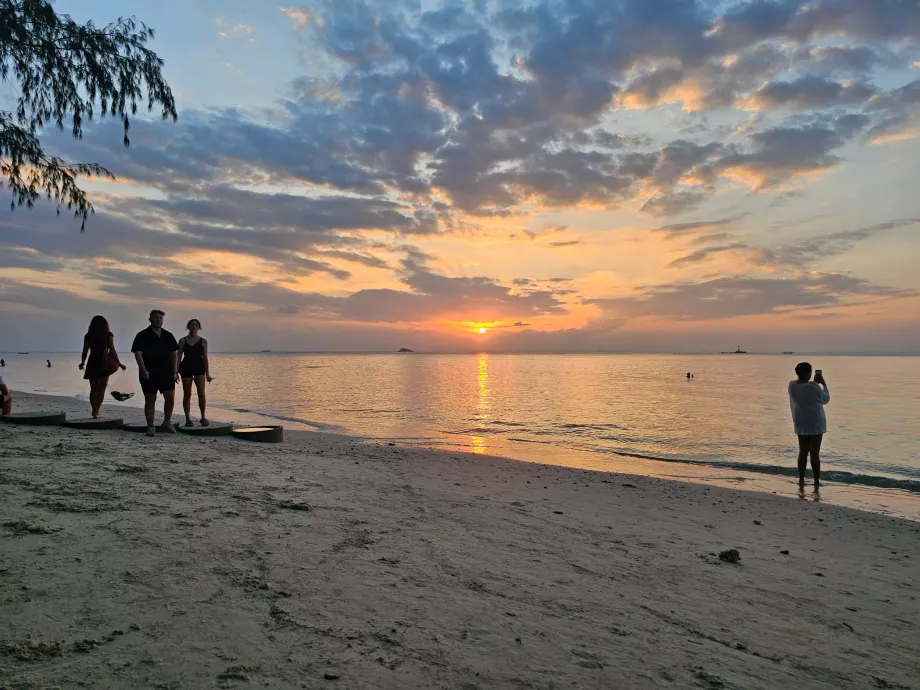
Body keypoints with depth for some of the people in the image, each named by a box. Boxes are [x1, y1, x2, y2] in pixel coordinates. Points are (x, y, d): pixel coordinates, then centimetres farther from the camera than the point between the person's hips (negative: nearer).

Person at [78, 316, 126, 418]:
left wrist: (82, 363, 20)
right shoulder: (108, 335, -2)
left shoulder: (88, 336, 3)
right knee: (101, 390, 4)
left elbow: (85, 352, 3)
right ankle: (96, 411, -7)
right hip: (104, 364, -2)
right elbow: (112, 351, -6)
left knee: (93, 390, 15)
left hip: (92, 364, 2)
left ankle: (95, 411, 17)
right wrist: (119, 363, 2)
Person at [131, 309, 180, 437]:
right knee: (150, 400, 3)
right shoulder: (142, 336, -1)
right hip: (149, 374, -3)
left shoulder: (168, 336, 11)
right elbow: (138, 353, -7)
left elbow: (174, 353, 13)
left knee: (170, 398, -3)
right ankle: (150, 426, 11)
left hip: (166, 373, 3)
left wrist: (175, 371, 5)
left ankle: (167, 422, 16)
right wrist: (143, 370, -17)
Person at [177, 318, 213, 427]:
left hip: (199, 368, 0)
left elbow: (205, 358, 6)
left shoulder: (203, 341, 6)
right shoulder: (182, 340, 6)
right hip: (186, 367, 0)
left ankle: (203, 417, 2)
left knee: (201, 393, -10)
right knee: (187, 395, 4)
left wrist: (207, 373, 2)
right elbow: (179, 357, 5)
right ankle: (188, 419, 12)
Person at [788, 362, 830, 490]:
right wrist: (824, 385, 6)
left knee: (803, 452, 14)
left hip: (800, 423, 5)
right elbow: (825, 400, -4)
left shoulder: (792, 385, -6)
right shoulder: (813, 386, -22)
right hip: (815, 423, -5)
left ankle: (801, 481, 18)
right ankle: (816, 484, 7)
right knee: (815, 454, 1)